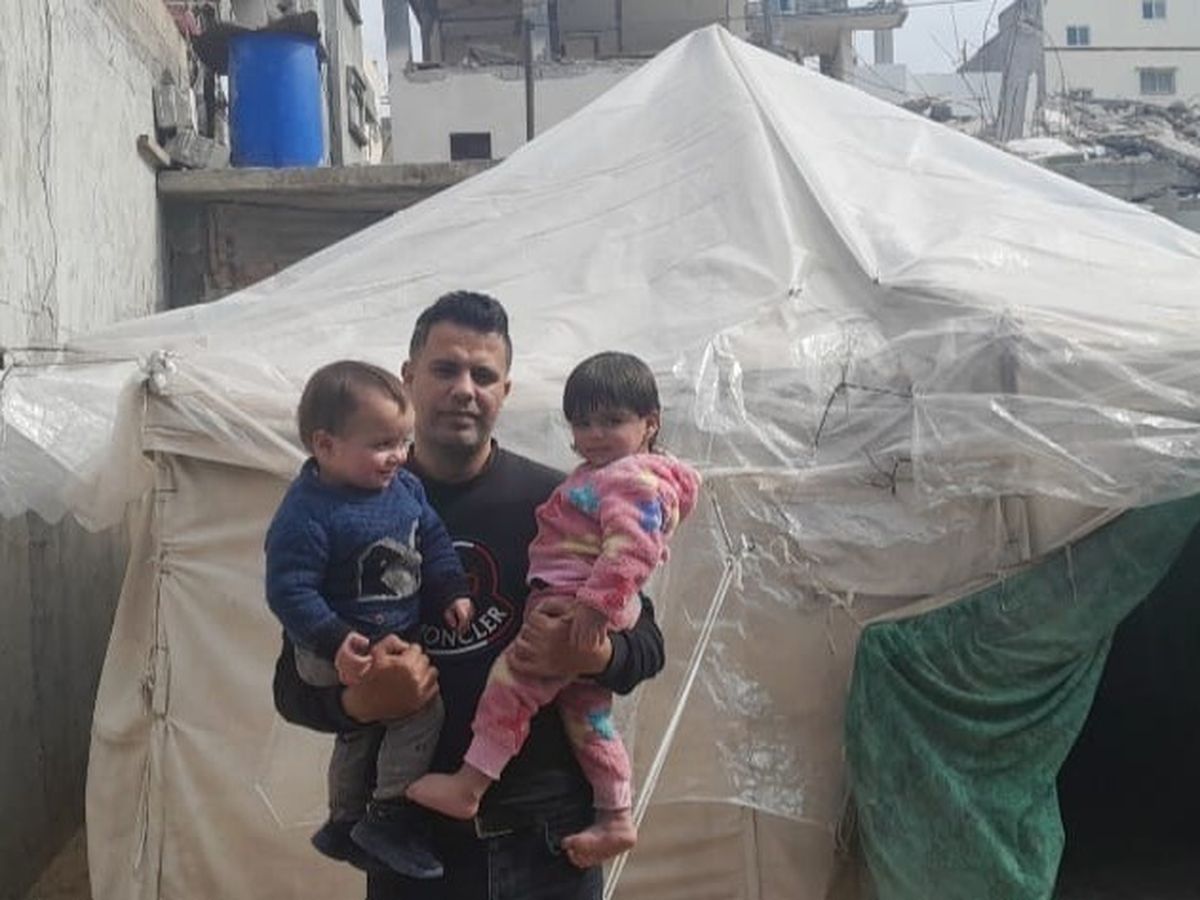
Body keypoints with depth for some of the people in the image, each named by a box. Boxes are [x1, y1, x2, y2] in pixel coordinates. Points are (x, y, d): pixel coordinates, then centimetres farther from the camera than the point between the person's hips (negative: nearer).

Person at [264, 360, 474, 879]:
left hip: (397, 638, 9)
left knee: (362, 730, 26)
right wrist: (334, 642, -36)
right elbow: (289, 590, -29)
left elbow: (433, 543, 9)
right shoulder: (306, 514, -27)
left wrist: (452, 593, -2)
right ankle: (390, 817, -8)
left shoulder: (405, 488, -4)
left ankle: (343, 824, 49)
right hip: (342, 654, -9)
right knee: (422, 701, -22)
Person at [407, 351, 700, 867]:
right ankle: (616, 818, 22)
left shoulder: (634, 478, -13)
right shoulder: (602, 474, 22)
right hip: (569, 606, 12)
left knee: (511, 680, -11)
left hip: (572, 608, -12)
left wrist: (596, 602, -33)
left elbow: (631, 549, -26)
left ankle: (468, 786, -5)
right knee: (586, 713, 16)